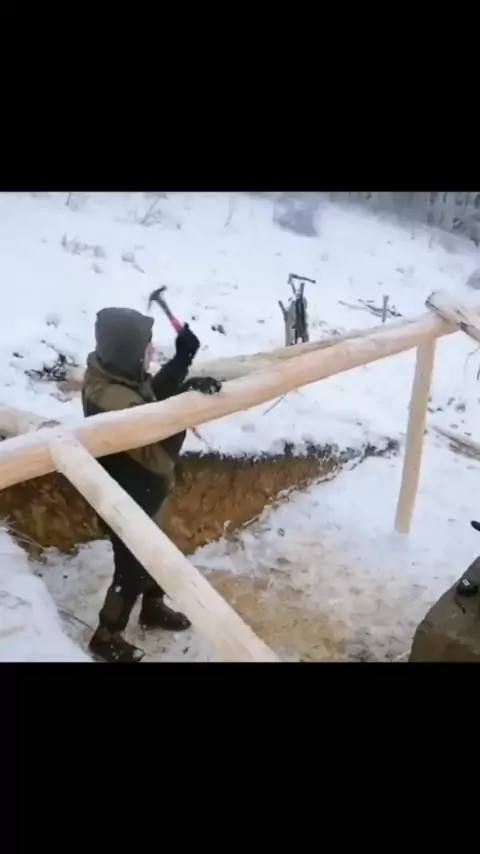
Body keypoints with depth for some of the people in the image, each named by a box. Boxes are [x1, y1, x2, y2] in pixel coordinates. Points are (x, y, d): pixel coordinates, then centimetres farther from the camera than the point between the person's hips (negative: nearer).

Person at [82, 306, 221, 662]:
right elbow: (159, 456, -36)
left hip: (139, 495, 9)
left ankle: (154, 608, 53)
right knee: (132, 569, 12)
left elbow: (152, 397, 1)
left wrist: (182, 360, -15)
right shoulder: (118, 404, -38)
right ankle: (107, 637, 35)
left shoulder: (109, 372, -9)